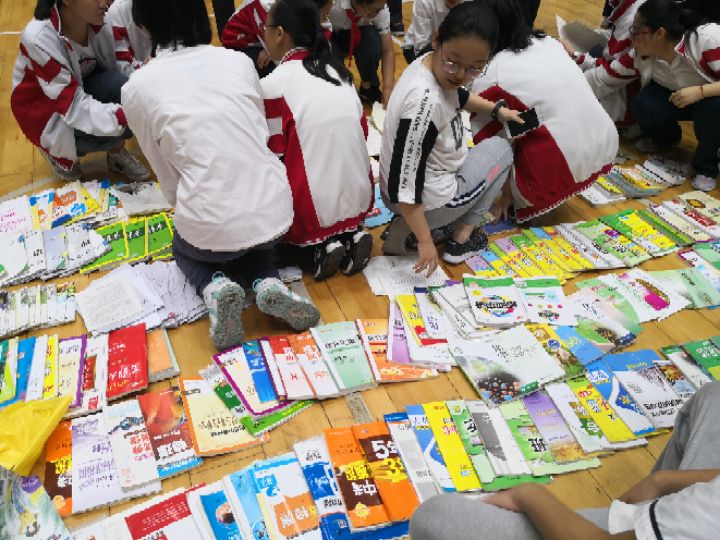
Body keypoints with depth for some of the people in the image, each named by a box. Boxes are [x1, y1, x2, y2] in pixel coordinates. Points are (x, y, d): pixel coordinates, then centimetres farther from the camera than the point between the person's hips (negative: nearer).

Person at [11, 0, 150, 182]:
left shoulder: (99, 18, -18)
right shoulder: (39, 38, -33)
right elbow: (73, 106, -34)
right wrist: (129, 116, -46)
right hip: (45, 109, -4)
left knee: (124, 87, -27)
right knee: (107, 132, -30)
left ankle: (117, 153, 0)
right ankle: (55, 149, 3)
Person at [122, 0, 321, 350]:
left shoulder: (137, 88, 0)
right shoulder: (239, 61, 6)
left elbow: (168, 176, 6)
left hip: (212, 224, -2)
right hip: (275, 211, 2)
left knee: (186, 249, 35)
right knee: (251, 243, 38)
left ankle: (214, 287, 4)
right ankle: (267, 284, 7)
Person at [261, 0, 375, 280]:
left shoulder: (272, 85, -13)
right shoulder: (338, 71, 5)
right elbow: (361, 132, 12)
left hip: (313, 212, -6)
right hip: (359, 201, 6)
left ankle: (321, 244, 0)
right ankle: (350, 235, 8)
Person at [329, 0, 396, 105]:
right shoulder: (334, 9, -36)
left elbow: (388, 51, -25)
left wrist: (388, 88, -35)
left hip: (360, 36, 2)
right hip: (332, 38, -2)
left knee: (373, 37, -32)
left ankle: (368, 88, -10)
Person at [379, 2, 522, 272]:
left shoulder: (430, 63, -5)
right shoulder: (424, 103, -33)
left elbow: (459, 96, 21)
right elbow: (404, 187, -30)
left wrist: (498, 109, 22)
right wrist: (425, 241, -22)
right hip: (429, 203, -7)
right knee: (499, 148, 12)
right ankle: (462, 237, 9)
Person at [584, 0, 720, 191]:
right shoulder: (640, 55, -19)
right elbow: (603, 78, -11)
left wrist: (699, 91, -45)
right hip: (675, 96, 5)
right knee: (642, 105, -23)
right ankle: (665, 139, 13)